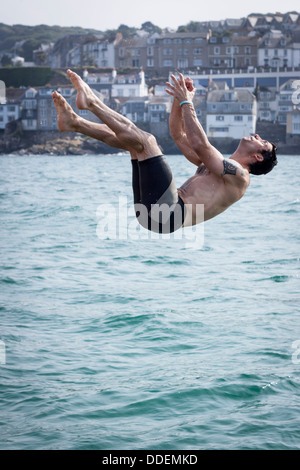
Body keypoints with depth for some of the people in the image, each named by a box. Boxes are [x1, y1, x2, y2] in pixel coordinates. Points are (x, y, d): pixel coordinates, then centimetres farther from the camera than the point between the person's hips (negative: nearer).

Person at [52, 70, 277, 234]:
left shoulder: (239, 176, 2)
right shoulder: (218, 165, 30)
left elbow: (199, 144, -12)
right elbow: (178, 134, 31)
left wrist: (186, 102, -9)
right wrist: (178, 99, 17)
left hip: (169, 214, -9)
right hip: (155, 210, 9)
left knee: (146, 140, -15)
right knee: (130, 138, 13)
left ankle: (91, 101, -7)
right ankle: (73, 121, 3)